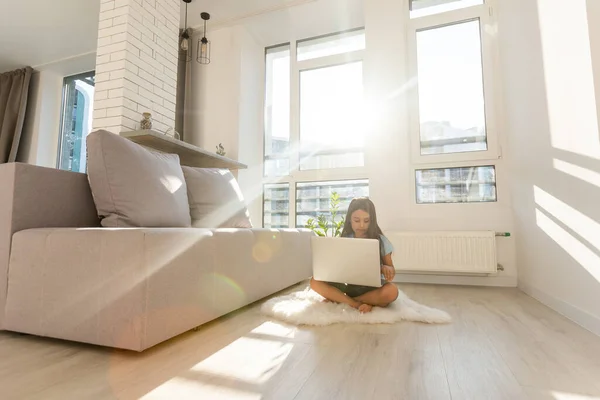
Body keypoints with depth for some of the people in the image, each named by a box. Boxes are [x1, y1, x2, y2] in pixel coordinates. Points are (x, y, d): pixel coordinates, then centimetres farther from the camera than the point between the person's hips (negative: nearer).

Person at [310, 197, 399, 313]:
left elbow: (391, 270, 4)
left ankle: (340, 300, -21)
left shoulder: (380, 240, 1)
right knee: (315, 282, -20)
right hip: (347, 286, 1)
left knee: (391, 291, -35)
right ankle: (357, 304, -24)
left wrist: (386, 268, -21)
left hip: (371, 288, -1)